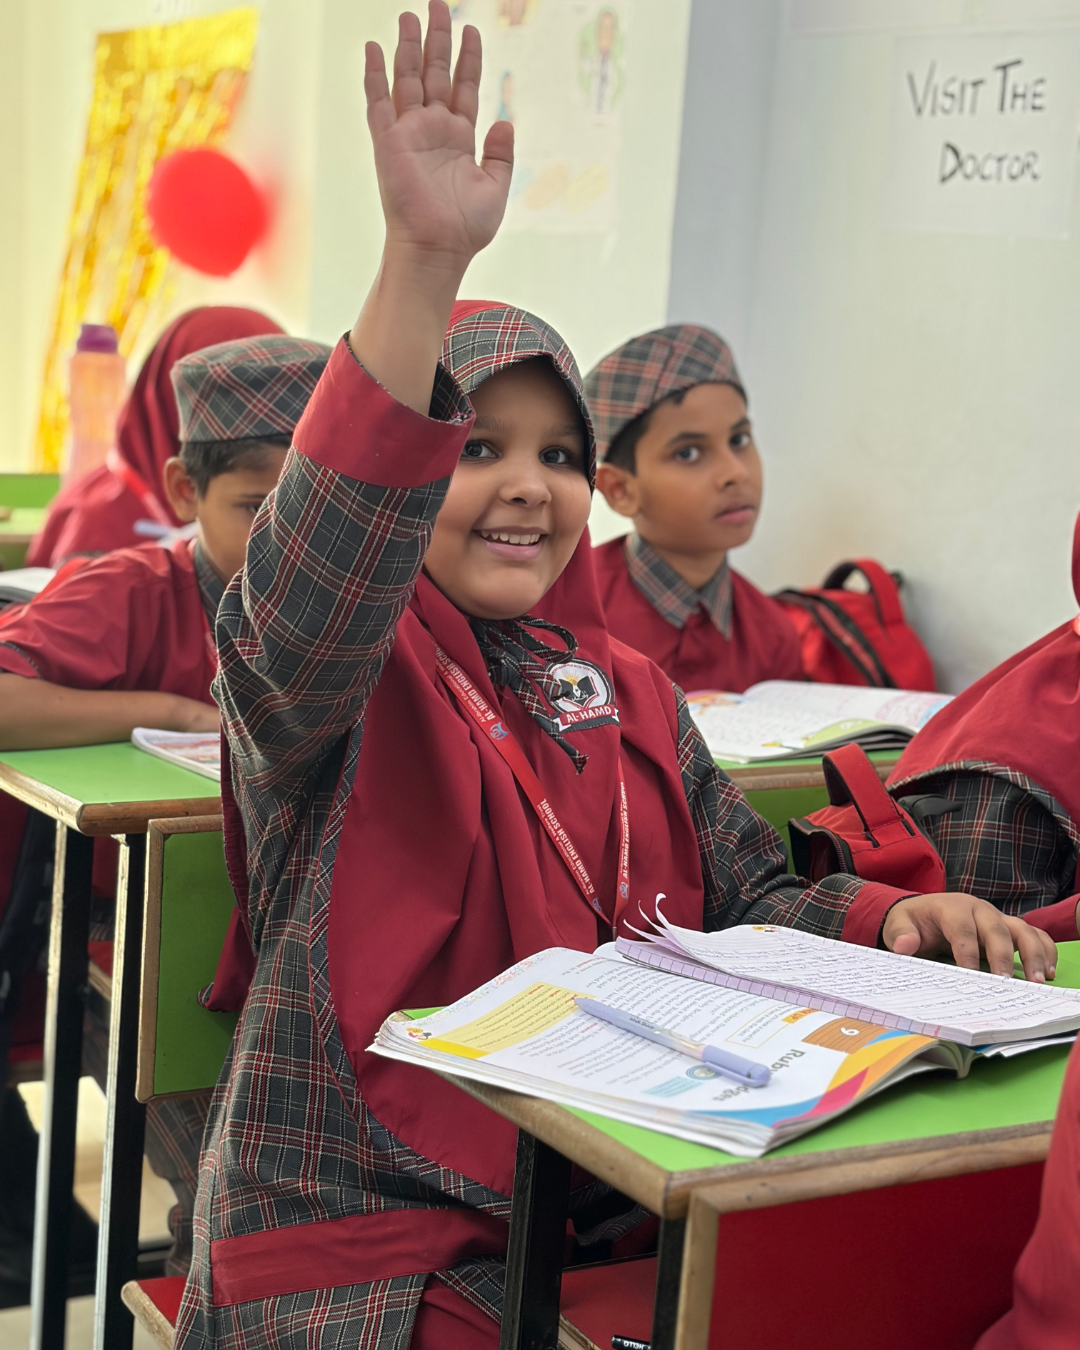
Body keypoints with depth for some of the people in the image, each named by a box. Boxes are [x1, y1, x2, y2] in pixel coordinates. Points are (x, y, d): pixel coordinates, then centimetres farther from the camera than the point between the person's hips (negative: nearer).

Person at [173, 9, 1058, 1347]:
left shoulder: (629, 695, 12)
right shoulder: (334, 682, -6)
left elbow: (745, 897, 18)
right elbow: (313, 583, -29)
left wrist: (884, 916, -5)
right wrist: (422, 262, -40)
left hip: (619, 1218, 6)